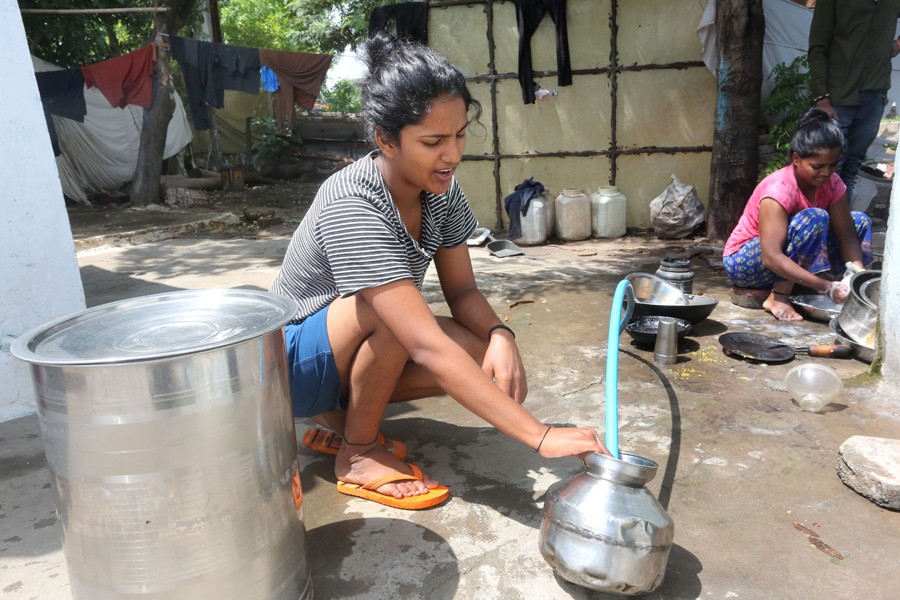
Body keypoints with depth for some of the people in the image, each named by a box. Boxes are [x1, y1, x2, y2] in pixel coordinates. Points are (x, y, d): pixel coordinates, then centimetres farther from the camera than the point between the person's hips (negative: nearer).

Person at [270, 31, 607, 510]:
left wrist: (499, 335, -26)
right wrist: (540, 436, -41)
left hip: (355, 351, 7)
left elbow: (462, 291, -3)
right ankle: (357, 455, -11)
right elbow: (428, 348, -39)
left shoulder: (441, 190, -9)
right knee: (388, 307, -35)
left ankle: (339, 413, 3)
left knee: (486, 361, -16)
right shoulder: (352, 208, -33)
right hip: (293, 362, -6)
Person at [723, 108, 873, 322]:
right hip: (743, 263, -7)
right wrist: (827, 287, -40)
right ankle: (779, 297, -23)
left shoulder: (832, 184, -7)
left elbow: (847, 236, -9)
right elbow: (771, 258, -36)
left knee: (860, 221, -2)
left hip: (787, 257, 7)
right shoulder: (779, 189, -28)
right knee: (814, 218, -29)